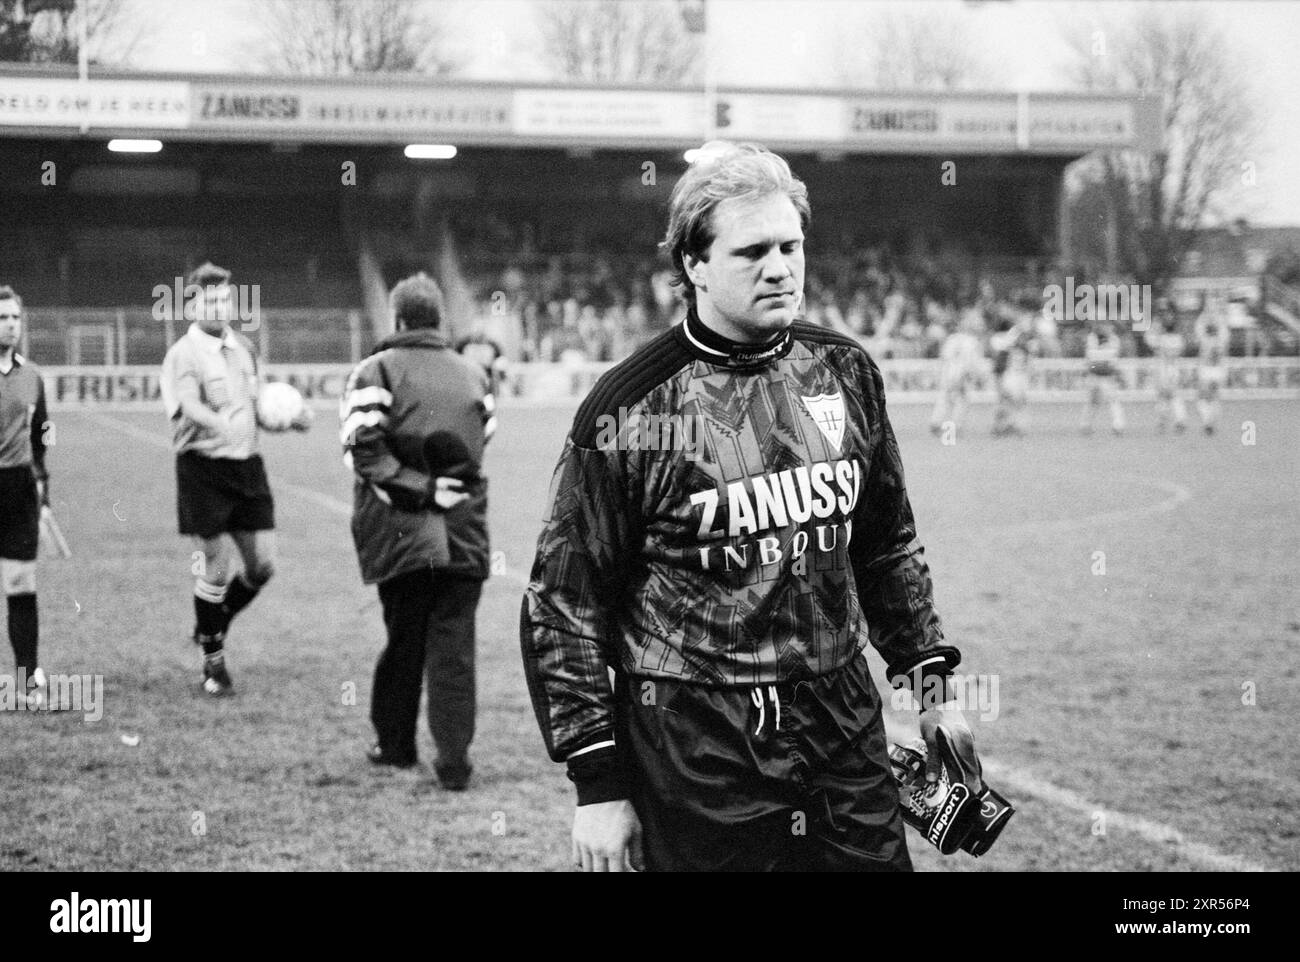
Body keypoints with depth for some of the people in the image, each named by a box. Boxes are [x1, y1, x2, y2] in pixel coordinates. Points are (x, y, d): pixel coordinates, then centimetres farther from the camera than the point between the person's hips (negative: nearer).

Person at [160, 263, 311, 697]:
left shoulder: (243, 347, 13)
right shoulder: (183, 355, -9)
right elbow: (189, 405, -28)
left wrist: (290, 418, 8)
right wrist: (220, 425, -46)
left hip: (247, 465, 6)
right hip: (204, 468, -6)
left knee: (262, 565, 4)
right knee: (216, 567, -3)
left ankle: (215, 625, 29)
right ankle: (213, 661, 13)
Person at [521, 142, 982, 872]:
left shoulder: (845, 372, 6)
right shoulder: (630, 410, -10)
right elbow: (564, 604, -7)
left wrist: (931, 685, 14)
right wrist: (598, 784, -10)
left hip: (844, 730, 5)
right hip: (692, 758, -4)